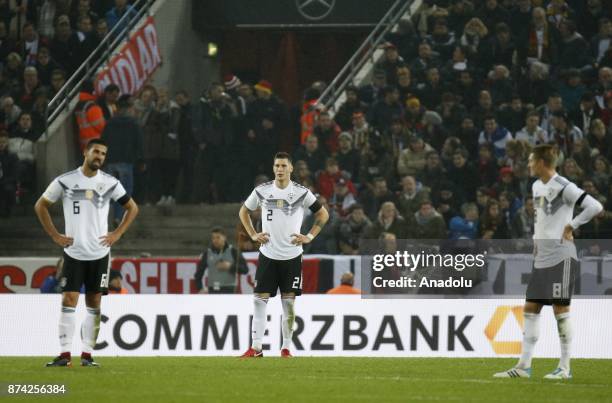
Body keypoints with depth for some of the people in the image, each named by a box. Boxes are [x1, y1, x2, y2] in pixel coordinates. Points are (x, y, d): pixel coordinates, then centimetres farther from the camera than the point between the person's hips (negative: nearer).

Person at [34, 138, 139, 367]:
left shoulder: (110, 183, 2)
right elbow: (41, 206, 8)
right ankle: (65, 354, -7)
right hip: (73, 252, -1)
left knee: (94, 303, 3)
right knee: (68, 301, -8)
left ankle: (87, 354, 8)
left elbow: (132, 208, 14)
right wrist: (55, 236, 1)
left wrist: (117, 234, 3)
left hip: (99, 253, 2)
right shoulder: (65, 181, -2)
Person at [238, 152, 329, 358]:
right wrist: (253, 234, 6)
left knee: (288, 301, 2)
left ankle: (286, 347, 10)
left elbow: (323, 214, 8)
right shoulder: (262, 191, 1)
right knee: (260, 299, -5)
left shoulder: (301, 193, -3)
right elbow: (243, 211, 17)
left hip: (292, 255, -1)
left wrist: (309, 236, 0)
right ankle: (256, 347, -2)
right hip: (268, 255, 1)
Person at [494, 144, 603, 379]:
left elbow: (595, 207, -19)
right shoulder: (537, 186, 14)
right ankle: (524, 366, 7)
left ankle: (565, 368, 0)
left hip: (561, 256, -9)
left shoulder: (563, 187, -13)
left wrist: (571, 226, -12)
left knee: (560, 308, -6)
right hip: (541, 257, 9)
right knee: (530, 308, 5)